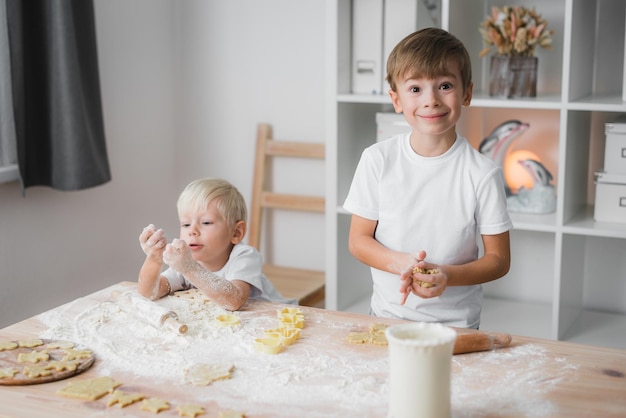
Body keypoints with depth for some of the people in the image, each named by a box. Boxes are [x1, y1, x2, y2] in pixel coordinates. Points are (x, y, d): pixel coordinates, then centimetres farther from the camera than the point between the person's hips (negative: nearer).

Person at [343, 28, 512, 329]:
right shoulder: (377, 160, -4)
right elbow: (358, 239, 1)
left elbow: (498, 259, -2)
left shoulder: (482, 174, -8)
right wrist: (401, 262, -17)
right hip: (386, 314, 2)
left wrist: (447, 275, -20)